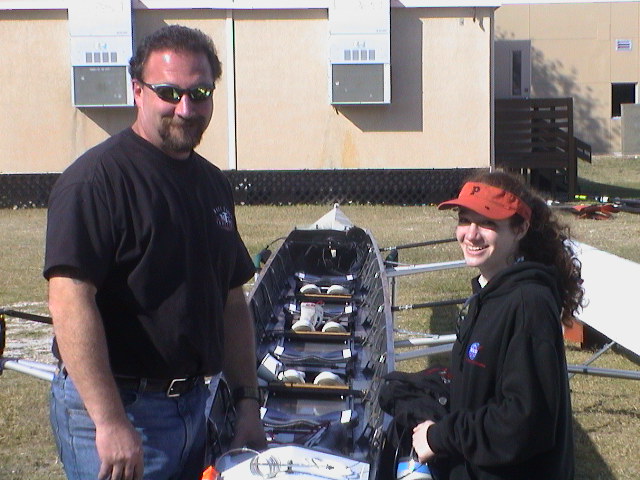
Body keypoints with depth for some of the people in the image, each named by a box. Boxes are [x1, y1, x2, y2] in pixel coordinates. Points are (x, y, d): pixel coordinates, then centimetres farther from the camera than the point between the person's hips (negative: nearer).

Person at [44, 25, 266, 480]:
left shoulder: (213, 184, 11)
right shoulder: (97, 178, -14)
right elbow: (70, 301, -23)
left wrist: (247, 401, 12)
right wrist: (110, 423, -26)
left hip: (193, 403, 8)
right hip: (112, 407, -8)